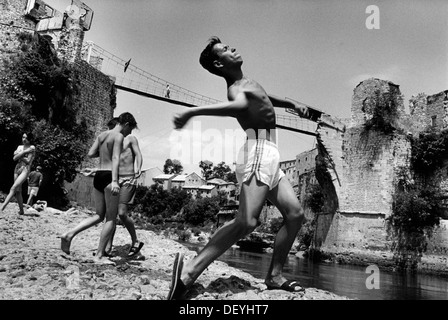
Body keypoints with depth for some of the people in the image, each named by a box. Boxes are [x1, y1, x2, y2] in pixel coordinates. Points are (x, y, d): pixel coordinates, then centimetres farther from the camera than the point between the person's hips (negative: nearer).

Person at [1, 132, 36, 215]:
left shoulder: (32, 148, -3)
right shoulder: (20, 147, 14)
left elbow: (28, 161, -9)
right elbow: (14, 158, 1)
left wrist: (19, 155, -1)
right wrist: (24, 151, -8)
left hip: (25, 169, -7)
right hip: (17, 169, 7)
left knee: (13, 188, -20)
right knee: (18, 191, 6)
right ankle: (21, 211, 13)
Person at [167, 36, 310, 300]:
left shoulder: (247, 84, 21)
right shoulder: (238, 89, -10)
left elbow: (268, 98, 42)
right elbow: (239, 105, -35)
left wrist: (293, 104, 38)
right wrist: (194, 111, -47)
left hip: (269, 158, 10)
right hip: (259, 152, -10)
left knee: (295, 214, 9)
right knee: (247, 221, -24)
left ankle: (275, 276, 14)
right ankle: (190, 273, -27)